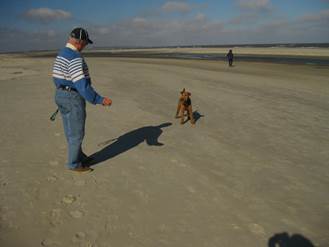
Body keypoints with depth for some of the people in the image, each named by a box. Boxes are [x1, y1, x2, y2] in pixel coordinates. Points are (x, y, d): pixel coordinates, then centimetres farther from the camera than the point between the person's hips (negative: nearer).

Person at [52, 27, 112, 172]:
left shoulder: (61, 54, 11)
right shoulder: (75, 57, -21)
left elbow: (57, 78, 19)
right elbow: (82, 85, -28)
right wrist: (100, 100, -26)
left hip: (60, 95, 10)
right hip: (73, 99, -10)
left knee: (71, 131, 18)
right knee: (76, 133, 4)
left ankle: (79, 157, 33)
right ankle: (74, 164, 17)